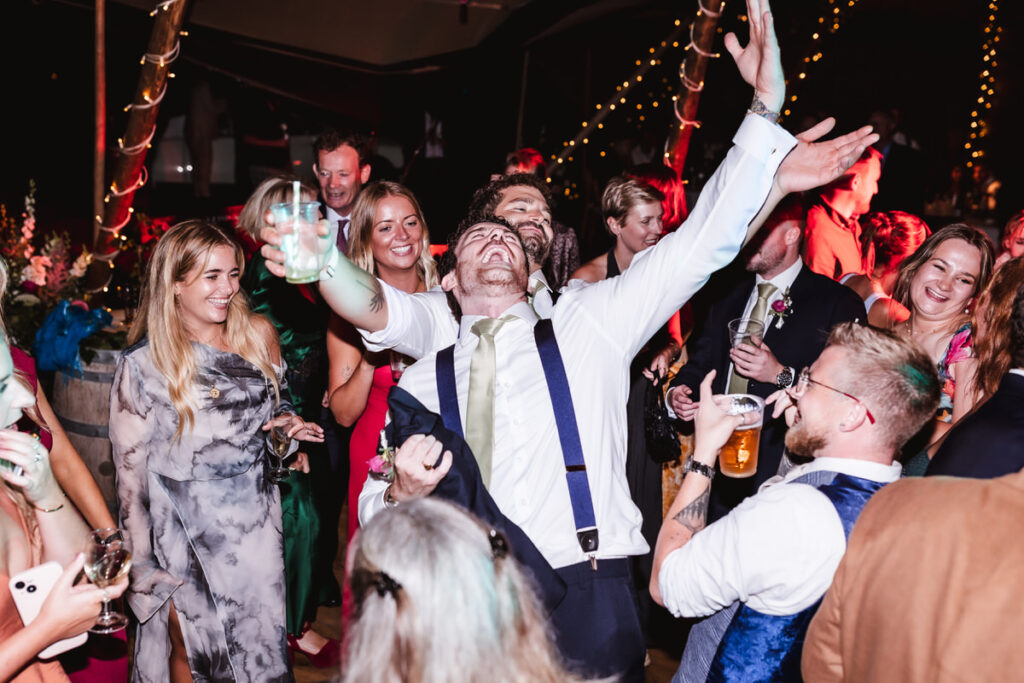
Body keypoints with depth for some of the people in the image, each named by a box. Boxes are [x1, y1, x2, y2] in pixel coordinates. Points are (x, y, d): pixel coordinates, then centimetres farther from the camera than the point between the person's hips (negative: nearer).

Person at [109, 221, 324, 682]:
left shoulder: (258, 336, -3)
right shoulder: (144, 364, -12)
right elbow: (131, 474, -7)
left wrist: (288, 422, -9)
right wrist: (146, 572, -7)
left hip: (256, 521, 3)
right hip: (185, 531, -3)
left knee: (262, 645, 14)